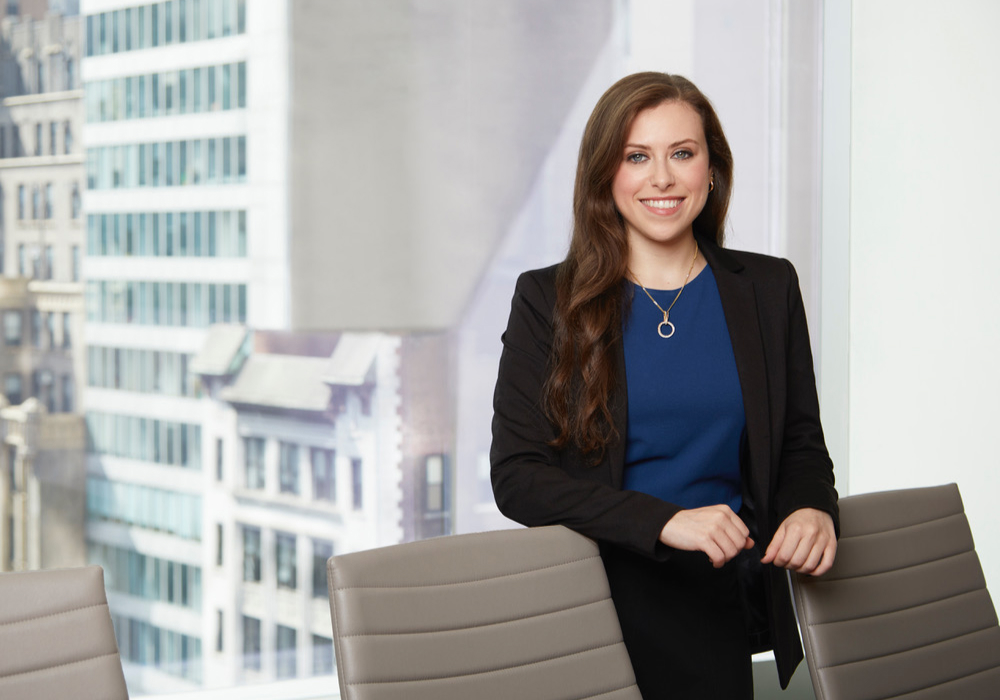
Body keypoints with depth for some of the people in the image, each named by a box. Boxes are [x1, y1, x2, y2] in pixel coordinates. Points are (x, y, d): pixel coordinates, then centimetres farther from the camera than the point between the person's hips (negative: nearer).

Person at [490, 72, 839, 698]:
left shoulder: (768, 289, 7)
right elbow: (516, 475, -8)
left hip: (722, 610, 2)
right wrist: (663, 521, -20)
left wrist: (813, 508, -10)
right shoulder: (547, 301, -1)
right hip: (597, 607, -2)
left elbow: (801, 446, 14)